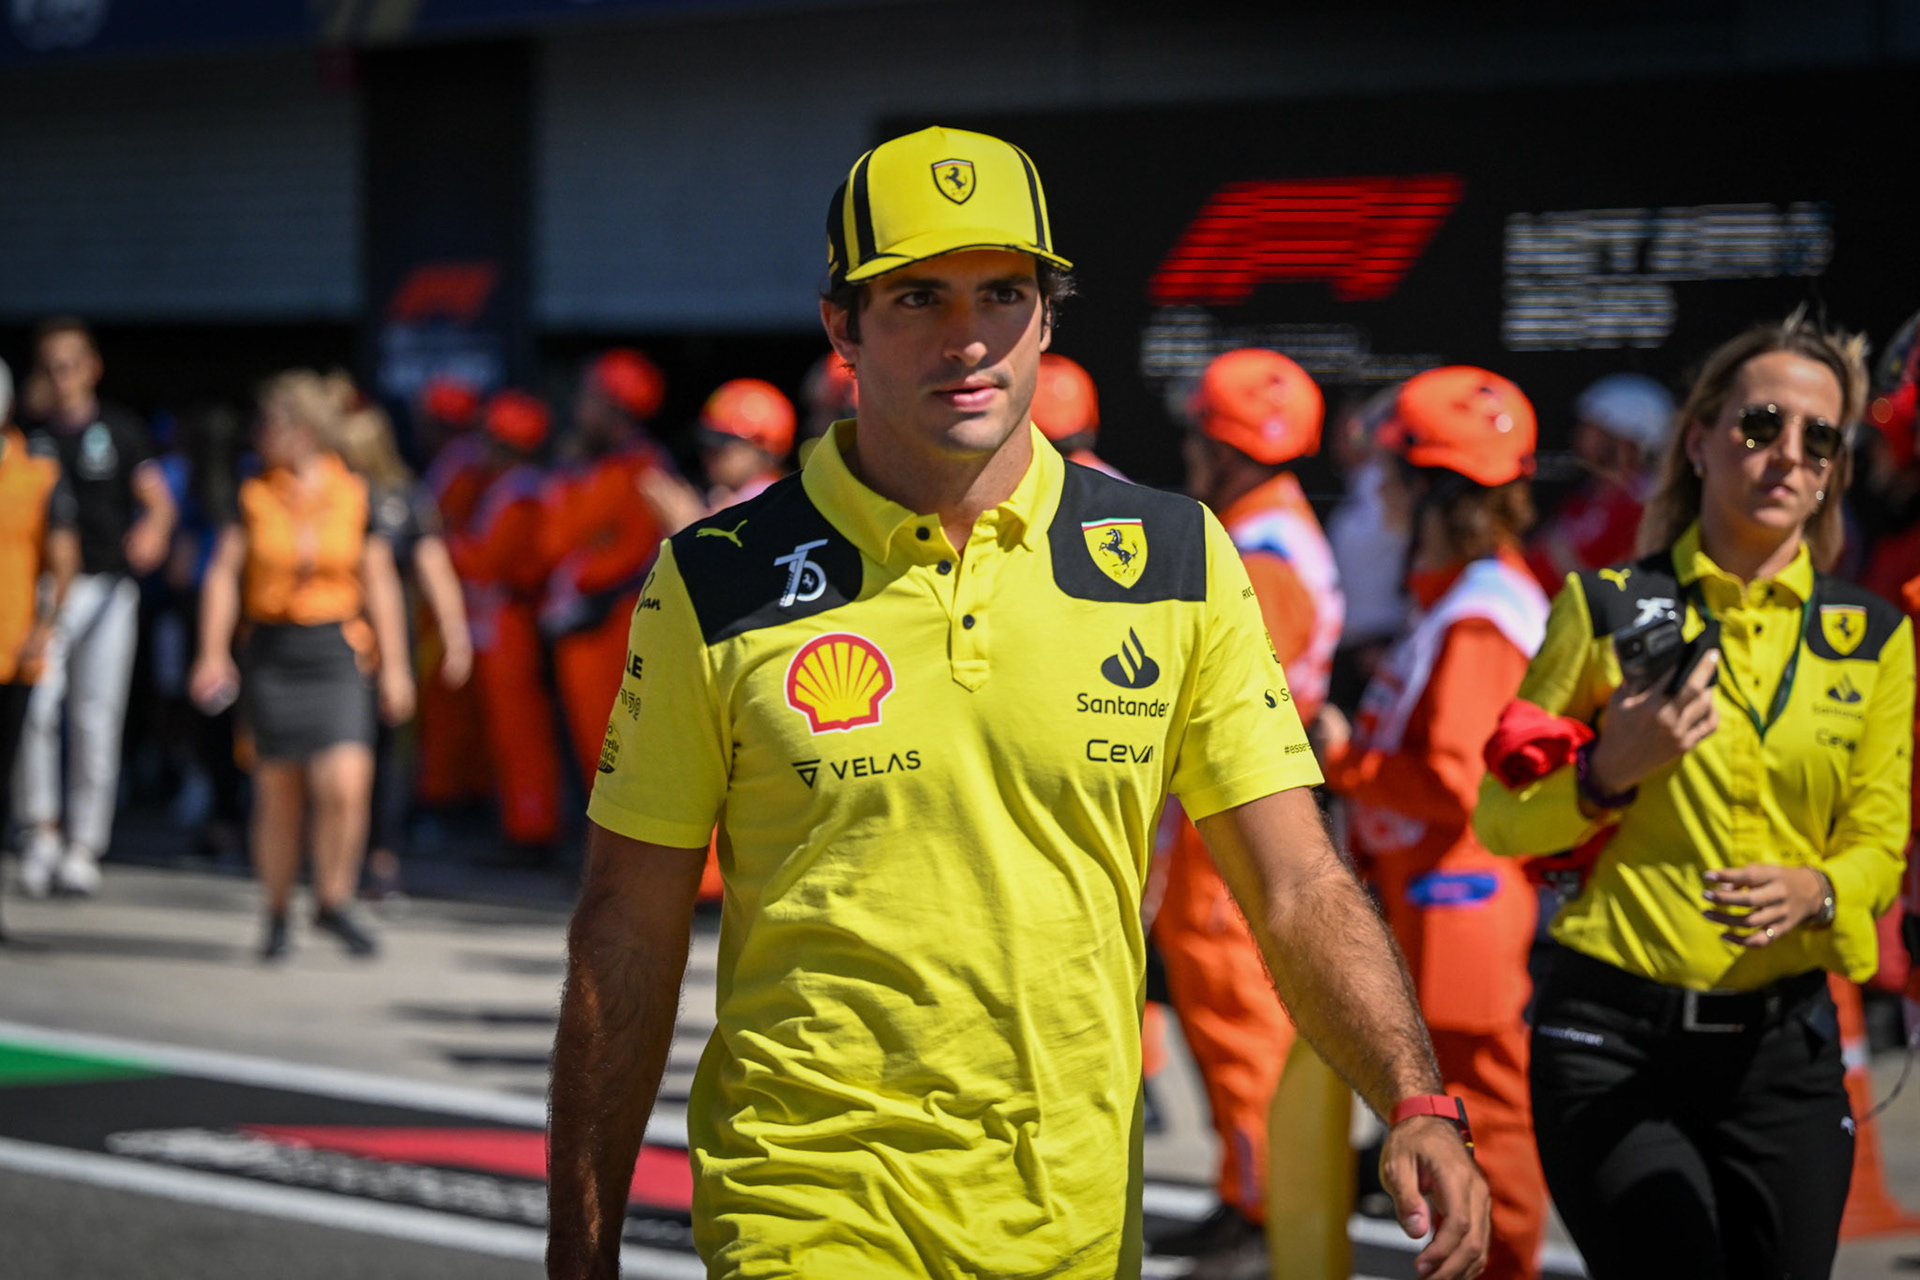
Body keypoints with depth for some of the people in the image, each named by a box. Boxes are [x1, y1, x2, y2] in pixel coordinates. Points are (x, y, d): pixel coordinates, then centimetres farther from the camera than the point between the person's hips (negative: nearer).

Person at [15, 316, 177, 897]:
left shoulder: (120, 431, 6)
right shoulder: (32, 438, 9)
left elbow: (157, 496, 0)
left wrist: (153, 530, -21)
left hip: (107, 589, 0)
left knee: (96, 718, 1)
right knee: (36, 706, -17)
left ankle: (83, 847, 8)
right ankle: (42, 832, -8)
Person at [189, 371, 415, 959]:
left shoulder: (354, 497, 2)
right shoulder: (255, 496, 4)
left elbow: (379, 584, 5)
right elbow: (224, 574, 2)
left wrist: (394, 666, 3)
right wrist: (213, 653, -9)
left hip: (337, 651, -1)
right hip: (271, 652, 1)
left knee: (345, 783, -14)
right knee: (279, 792, 2)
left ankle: (333, 901, 5)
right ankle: (276, 915, 17)